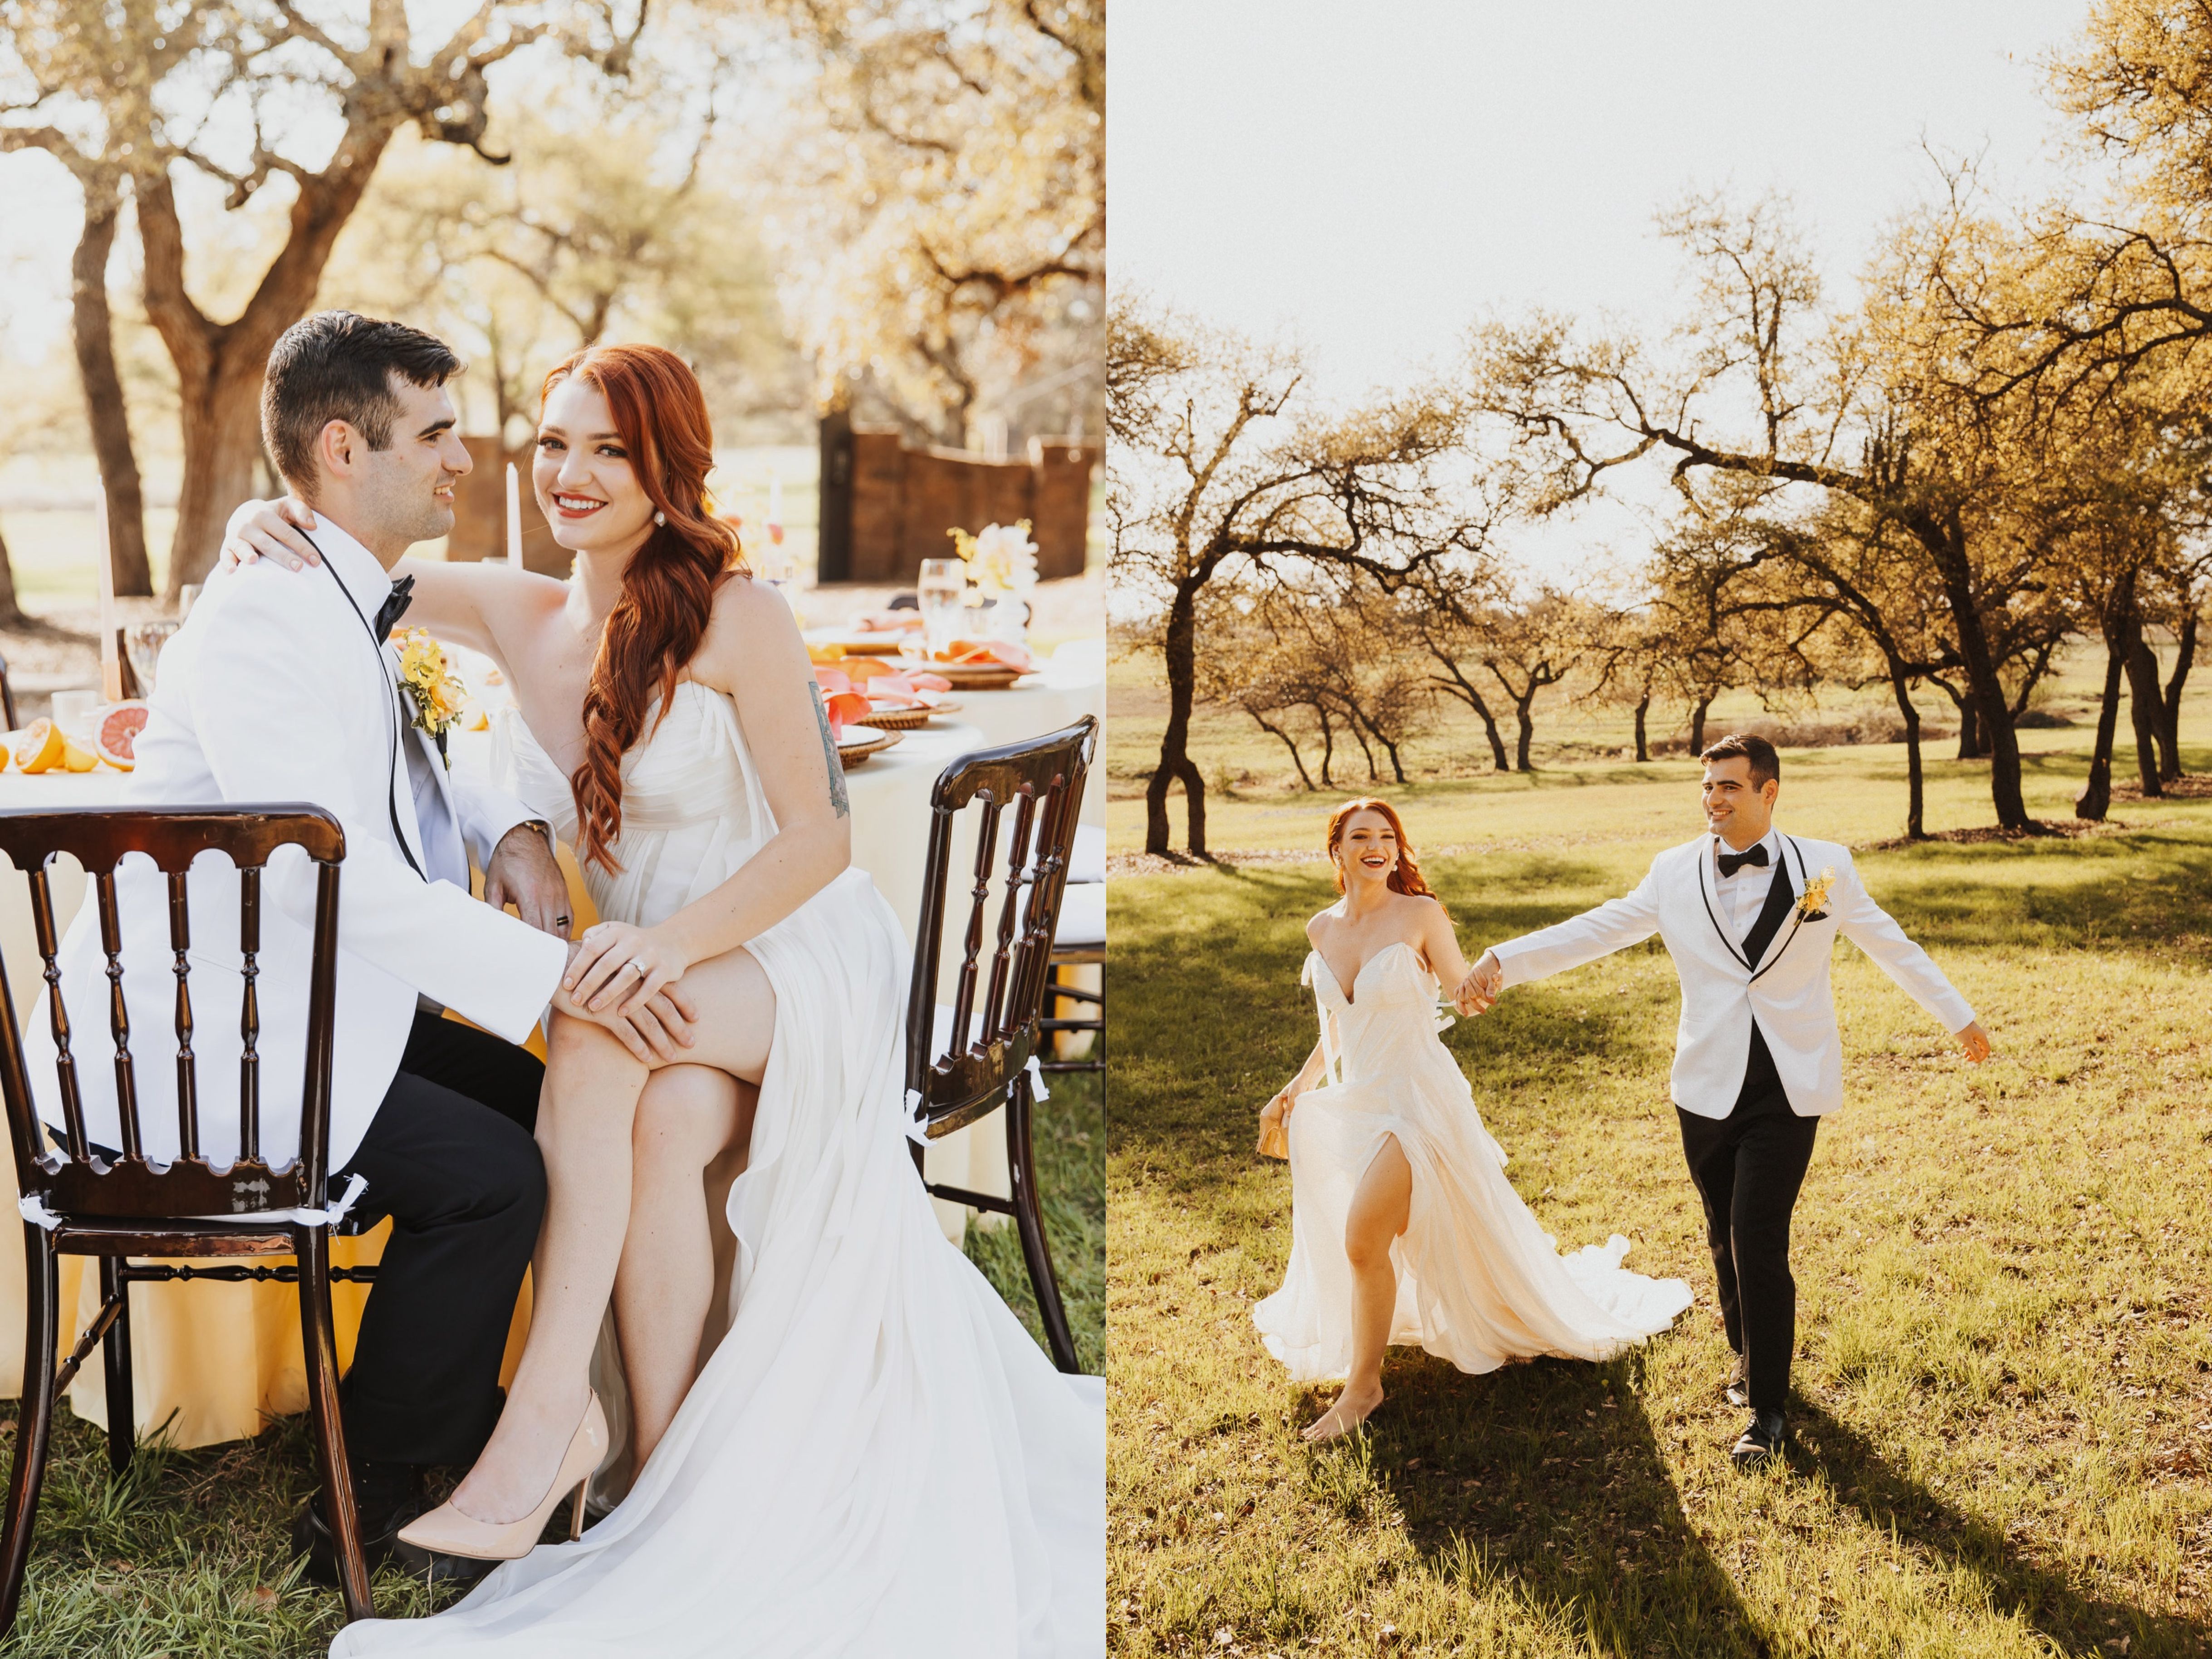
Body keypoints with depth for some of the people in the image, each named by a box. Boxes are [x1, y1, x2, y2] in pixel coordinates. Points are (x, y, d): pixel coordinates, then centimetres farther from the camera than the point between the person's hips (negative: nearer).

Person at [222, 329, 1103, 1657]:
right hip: (650, 970, 4)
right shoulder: (518, 616, 5)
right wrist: (269, 521, -10)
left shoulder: (735, 615, -12)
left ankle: (550, 1415, -31)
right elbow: (352, 568, 14)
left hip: (792, 961, -4)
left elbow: (818, 841, -14)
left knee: (600, 1024, -34)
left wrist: (675, 940, -29)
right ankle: (673, 1486, -25)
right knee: (668, 1128, -31)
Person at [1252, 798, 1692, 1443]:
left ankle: (1364, 1386, 1)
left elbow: (1467, 997, -4)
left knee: (1364, 1238, -16)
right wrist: (1296, 1090, 12)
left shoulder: (1420, 915, -12)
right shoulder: (1322, 929, 3)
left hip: (1416, 1098, -6)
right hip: (1353, 1102, 6)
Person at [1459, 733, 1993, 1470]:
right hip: (1708, 1089, 2)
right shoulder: (1674, 873, 2)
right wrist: (1501, 960, -12)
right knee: (1725, 1236, 13)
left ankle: (1768, 1411, 4)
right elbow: (1593, 930, 0)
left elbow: (1891, 945, 12)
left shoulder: (1824, 866, 1)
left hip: (1787, 1090, -2)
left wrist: (1958, 1017, 19)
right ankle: (1746, 1353, 40)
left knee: (1758, 1240, -9)